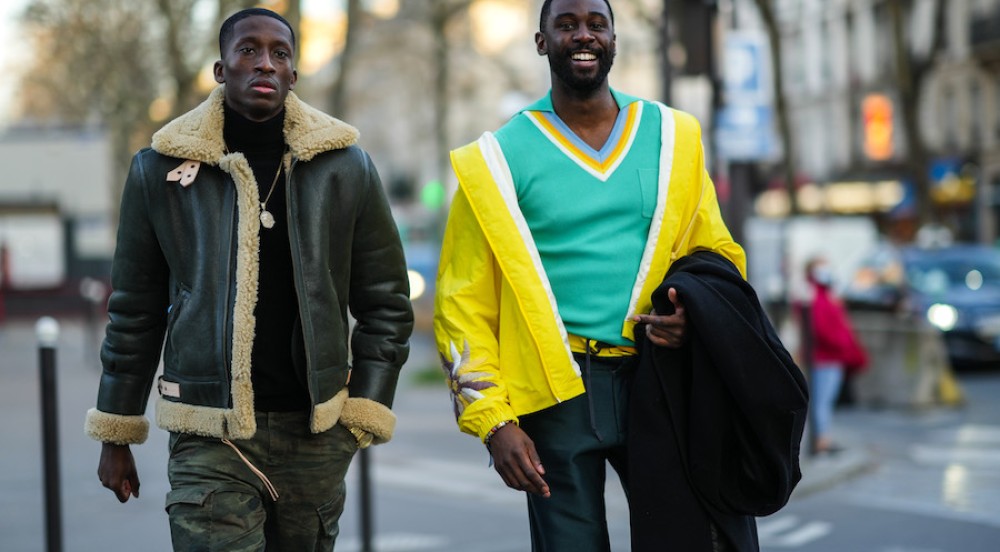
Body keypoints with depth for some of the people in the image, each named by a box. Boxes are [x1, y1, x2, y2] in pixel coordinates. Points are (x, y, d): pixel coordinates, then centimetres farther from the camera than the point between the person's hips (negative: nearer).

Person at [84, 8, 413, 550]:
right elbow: (135, 312, 9)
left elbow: (386, 305, 7)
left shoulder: (346, 168, 4)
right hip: (209, 439, -1)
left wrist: (361, 419, -2)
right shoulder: (160, 169, 3)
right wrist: (115, 436, 11)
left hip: (314, 434, 2)